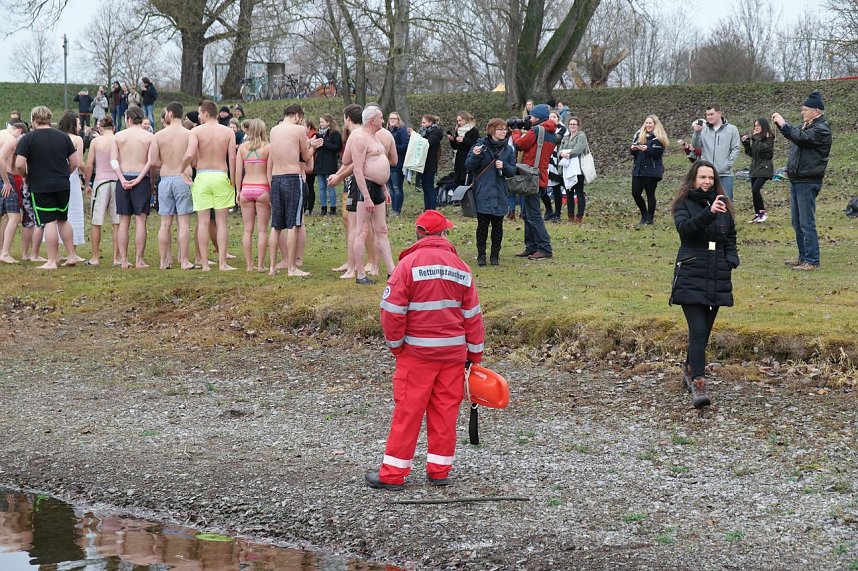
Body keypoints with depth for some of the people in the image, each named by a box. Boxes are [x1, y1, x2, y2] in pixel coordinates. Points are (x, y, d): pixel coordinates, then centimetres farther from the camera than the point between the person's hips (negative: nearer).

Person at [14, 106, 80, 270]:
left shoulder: (28, 138, -7)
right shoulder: (63, 136, 5)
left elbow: (19, 164, -14)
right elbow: (74, 162, 6)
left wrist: (26, 177, 4)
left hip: (40, 187, -4)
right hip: (62, 185, 4)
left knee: (49, 222, -3)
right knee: (63, 219, 17)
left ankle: (51, 261, -1)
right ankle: (72, 256, 19)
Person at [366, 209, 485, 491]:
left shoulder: (409, 264, -9)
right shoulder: (461, 267, 5)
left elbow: (392, 309, -12)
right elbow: (472, 314, 8)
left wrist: (395, 344, 3)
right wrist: (475, 354, 14)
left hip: (417, 351, -4)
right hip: (453, 351, 4)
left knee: (408, 411, 0)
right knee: (446, 409, 9)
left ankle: (393, 473, 4)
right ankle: (440, 470, 13)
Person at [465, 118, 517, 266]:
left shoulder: (508, 149, 7)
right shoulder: (480, 145, -2)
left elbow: (513, 171, 7)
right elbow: (468, 166, -4)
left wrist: (504, 166, -13)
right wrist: (475, 156, -23)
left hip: (499, 194, 3)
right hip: (482, 193, -3)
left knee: (497, 225, 6)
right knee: (482, 225, 0)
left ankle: (495, 254, 16)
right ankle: (481, 255, 9)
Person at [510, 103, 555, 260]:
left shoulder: (536, 130, -13)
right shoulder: (551, 134, 15)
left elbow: (520, 144, -7)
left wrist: (516, 132, 11)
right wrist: (523, 133, 12)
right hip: (542, 178, 10)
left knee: (533, 214, -9)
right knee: (527, 213, 16)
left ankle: (545, 249, -11)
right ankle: (531, 247, 18)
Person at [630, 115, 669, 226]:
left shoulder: (658, 138, -5)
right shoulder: (639, 135, 13)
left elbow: (658, 152, -16)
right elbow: (633, 153, 15)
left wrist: (647, 149, -29)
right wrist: (633, 149, -7)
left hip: (651, 170, -6)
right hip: (638, 169, 6)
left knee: (650, 194, 0)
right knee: (635, 193, 4)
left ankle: (649, 219, 9)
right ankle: (644, 215, 22)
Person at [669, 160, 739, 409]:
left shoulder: (722, 204, 12)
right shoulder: (684, 204, -1)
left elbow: (731, 237, 21)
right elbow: (684, 227, -21)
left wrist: (731, 259, 4)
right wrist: (708, 213, -34)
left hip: (717, 277, 5)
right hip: (690, 276, -5)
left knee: (704, 330, 12)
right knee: (698, 330, -14)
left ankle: (690, 369, 33)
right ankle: (698, 385, -19)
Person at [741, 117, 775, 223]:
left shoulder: (769, 138, -6)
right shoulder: (756, 138, 16)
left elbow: (762, 148, -21)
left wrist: (757, 138, -11)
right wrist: (746, 143, 7)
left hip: (764, 168, -8)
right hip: (755, 168, 8)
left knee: (755, 189, -19)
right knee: (754, 191, 5)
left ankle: (762, 213, -10)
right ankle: (757, 215, 10)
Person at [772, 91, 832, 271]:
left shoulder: (821, 129, -13)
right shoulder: (806, 126, 16)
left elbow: (801, 138, -24)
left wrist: (783, 124, -18)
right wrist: (780, 122, 4)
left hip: (808, 182, -10)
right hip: (796, 180, 10)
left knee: (807, 223, -9)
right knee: (797, 223, 15)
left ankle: (812, 261, -6)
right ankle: (803, 257, 24)